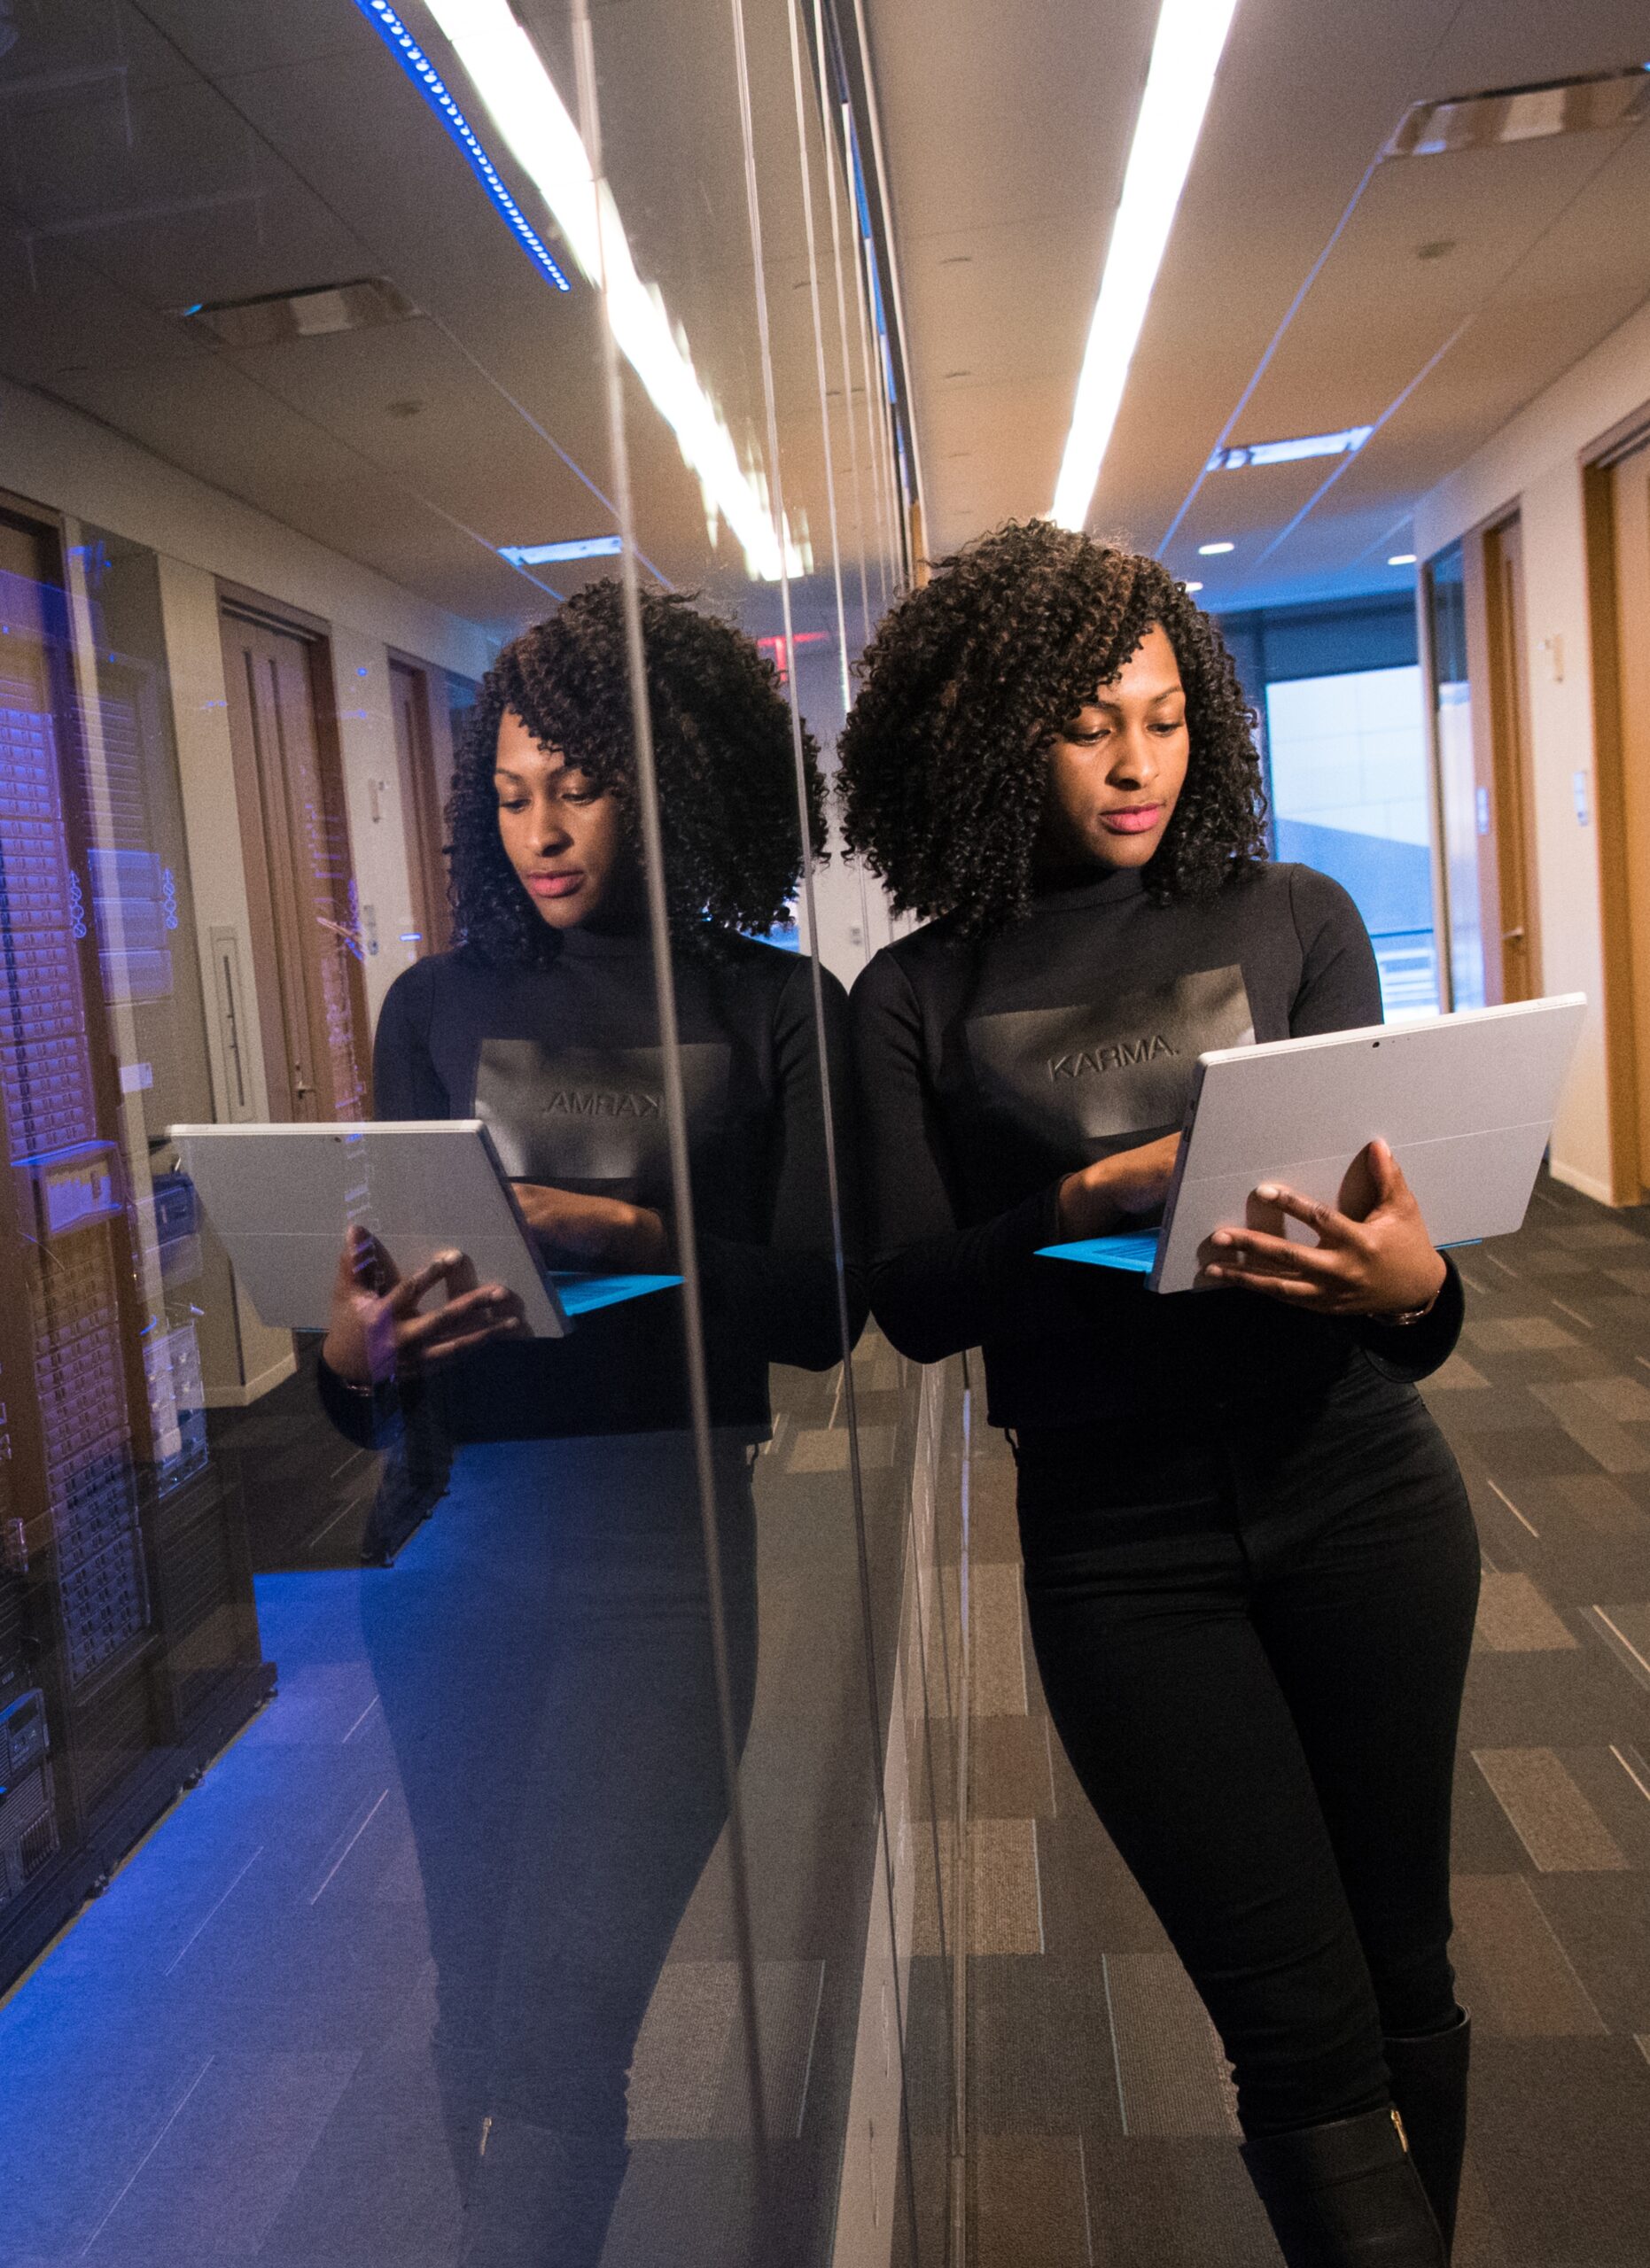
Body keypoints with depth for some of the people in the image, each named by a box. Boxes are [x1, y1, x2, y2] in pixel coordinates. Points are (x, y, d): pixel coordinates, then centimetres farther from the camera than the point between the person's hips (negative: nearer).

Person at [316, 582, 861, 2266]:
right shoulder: (440, 1005, 9)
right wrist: (355, 1353, -17)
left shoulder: (774, 1009, 3)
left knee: (559, 2027, -9)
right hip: (455, 1539, 3)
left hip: (661, 1540, -2)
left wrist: (626, 1232, -20)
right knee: (477, 1998, 13)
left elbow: (824, 1309, -4)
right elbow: (378, 1300, 6)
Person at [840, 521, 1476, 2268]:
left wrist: (1412, 1288, -23)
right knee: (1306, 2037, 2)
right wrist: (1089, 1201, -23)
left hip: (1354, 1487, 2)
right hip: (1119, 1536, -2)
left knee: (1403, 1974, 16)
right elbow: (912, 1301, -6)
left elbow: (1375, 1198, 0)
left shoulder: (1293, 921, 4)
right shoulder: (920, 997, 0)